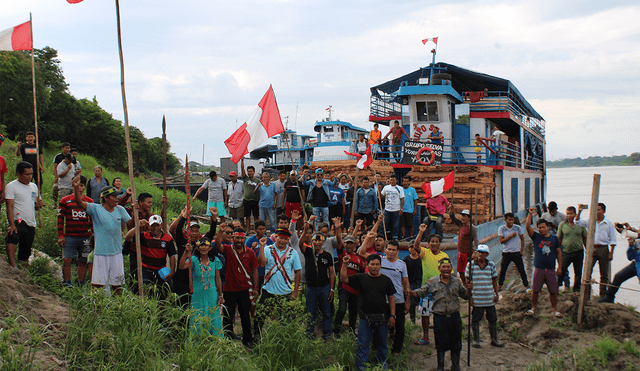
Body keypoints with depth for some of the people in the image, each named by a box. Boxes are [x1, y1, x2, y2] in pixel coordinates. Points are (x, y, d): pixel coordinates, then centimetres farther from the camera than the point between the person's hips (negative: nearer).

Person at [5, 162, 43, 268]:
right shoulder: (11, 186, -2)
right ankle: (13, 266, -47)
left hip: (31, 224, 6)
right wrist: (12, 224, -23)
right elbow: (9, 206, -11)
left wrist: (38, 205, 0)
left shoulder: (34, 187, 17)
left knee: (25, 255, 8)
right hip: (18, 222, -6)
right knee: (12, 239, -35)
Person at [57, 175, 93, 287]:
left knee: (82, 262, 7)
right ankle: (67, 283, -2)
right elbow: (60, 219, 5)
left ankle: (81, 285, 14)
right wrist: (60, 236, -1)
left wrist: (93, 234, 10)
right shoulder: (65, 201, 6)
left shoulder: (89, 202, 11)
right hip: (69, 236, -2)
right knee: (66, 260, -11)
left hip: (85, 237, 2)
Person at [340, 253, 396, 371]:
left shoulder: (386, 280, 5)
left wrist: (392, 315, 0)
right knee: (363, 344, 2)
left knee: (382, 343, 15)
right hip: (365, 317, -1)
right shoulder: (361, 278, 2)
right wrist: (344, 264, -13)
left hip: (382, 317, 1)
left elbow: (391, 298, 6)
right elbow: (343, 279, -3)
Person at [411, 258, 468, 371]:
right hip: (439, 316, -2)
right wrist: (411, 293, -14)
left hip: (454, 316, 2)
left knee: (455, 343, 9)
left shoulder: (457, 281, 7)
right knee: (440, 343, 6)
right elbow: (422, 292, 3)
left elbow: (465, 295, 13)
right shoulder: (433, 282, 2)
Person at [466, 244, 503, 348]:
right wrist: (469, 296, -1)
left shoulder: (491, 265, 4)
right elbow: (468, 281, 1)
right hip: (476, 299, -2)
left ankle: (494, 339, 24)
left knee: (493, 319, 10)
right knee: (475, 319, 5)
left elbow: (494, 280, 12)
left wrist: (496, 294, 9)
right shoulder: (471, 265, -3)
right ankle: (476, 340, 17)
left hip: (490, 298, 3)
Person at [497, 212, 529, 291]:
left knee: (521, 270, 1)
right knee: (502, 270, 9)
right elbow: (501, 241, -10)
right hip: (506, 253, 0)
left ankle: (527, 286, 10)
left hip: (516, 252, 0)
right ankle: (499, 286, 23)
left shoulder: (518, 228, -1)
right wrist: (511, 236, -17)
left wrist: (521, 250, 3)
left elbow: (522, 239, 8)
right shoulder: (501, 228, -4)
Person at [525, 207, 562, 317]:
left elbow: (559, 253, 11)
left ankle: (554, 309, 19)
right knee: (535, 290, 3)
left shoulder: (554, 238, 6)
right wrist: (530, 214, -17)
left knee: (553, 291, 4)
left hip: (551, 269, 1)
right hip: (538, 269, -1)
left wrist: (560, 267, 7)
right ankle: (534, 307, 21)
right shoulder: (536, 237, 3)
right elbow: (528, 226, -11)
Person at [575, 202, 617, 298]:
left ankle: (603, 295, 15)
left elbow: (613, 240, 2)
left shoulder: (609, 224, 1)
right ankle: (586, 294, -6)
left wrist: (611, 253, -3)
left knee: (604, 274, 6)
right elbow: (578, 222, 8)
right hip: (592, 248, 1)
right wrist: (579, 211, -7)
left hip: (603, 249, -1)